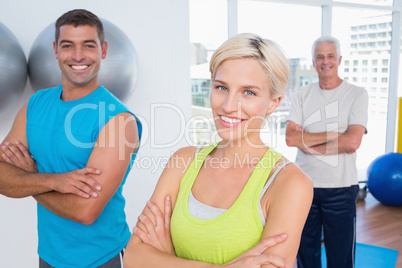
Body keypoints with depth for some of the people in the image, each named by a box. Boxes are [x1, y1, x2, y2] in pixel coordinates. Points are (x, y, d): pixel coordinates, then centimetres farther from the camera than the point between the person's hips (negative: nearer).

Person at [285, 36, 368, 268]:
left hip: (341, 189, -2)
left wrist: (307, 142, -11)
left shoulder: (357, 94, -3)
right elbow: (291, 138, -8)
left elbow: (352, 142, -16)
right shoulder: (303, 95, 4)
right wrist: (332, 134, -13)